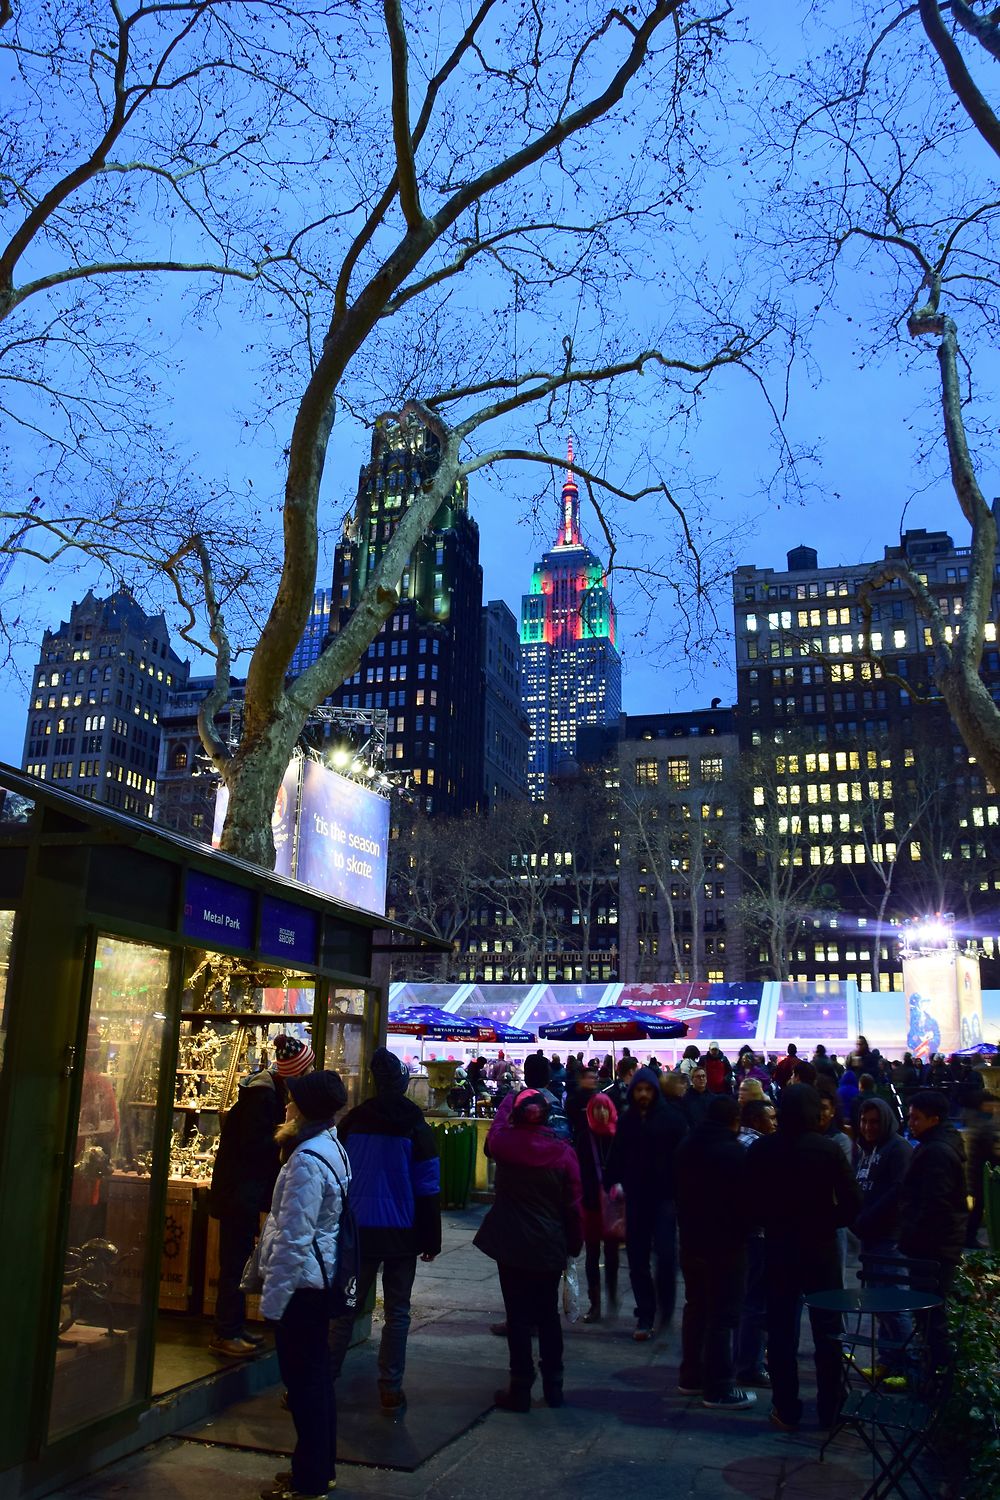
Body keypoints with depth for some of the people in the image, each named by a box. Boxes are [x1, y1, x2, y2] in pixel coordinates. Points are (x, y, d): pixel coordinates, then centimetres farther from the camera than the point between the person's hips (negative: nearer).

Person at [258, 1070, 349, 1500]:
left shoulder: (307, 1160, -23)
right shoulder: (333, 1147, 7)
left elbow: (293, 1238, -22)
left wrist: (273, 1297, -16)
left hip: (302, 1283, -9)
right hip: (322, 1277, 9)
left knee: (303, 1380, 3)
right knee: (316, 1375, 18)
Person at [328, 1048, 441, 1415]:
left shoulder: (351, 1122, -1)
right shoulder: (417, 1129, -7)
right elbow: (428, 1189, -5)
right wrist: (431, 1239, 2)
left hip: (358, 1231, 2)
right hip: (402, 1233, -2)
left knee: (345, 1307, 11)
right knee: (397, 1313, 8)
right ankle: (390, 1391, 12)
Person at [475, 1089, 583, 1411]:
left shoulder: (505, 1143, -12)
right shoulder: (564, 1152, -12)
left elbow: (496, 1129, 13)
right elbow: (573, 1205, -6)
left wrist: (507, 1104, 30)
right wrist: (574, 1245, 6)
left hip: (511, 1245, -1)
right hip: (550, 1248, 1)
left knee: (518, 1316, 8)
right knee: (548, 1315, 17)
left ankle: (521, 1390, 13)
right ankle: (553, 1387, 26)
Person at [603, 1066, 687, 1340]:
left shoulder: (671, 1118, -4)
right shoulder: (626, 1120, 7)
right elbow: (617, 1157, 9)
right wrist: (610, 1185, -1)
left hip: (664, 1195, -3)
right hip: (636, 1196, 3)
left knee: (665, 1254, -7)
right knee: (637, 1258, 6)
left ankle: (665, 1310, 16)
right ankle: (645, 1315, 18)